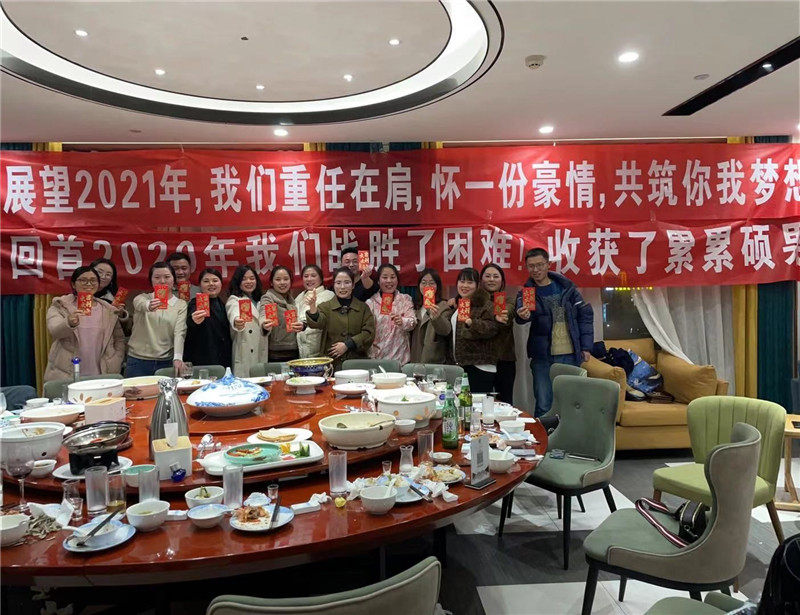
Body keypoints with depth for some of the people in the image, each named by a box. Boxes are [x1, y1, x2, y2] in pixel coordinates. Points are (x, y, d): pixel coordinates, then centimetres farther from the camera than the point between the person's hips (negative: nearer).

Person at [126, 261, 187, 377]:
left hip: (166, 362, 0)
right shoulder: (143, 298, 5)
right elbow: (140, 304, -19)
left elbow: (180, 332, -7)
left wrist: (177, 358, -22)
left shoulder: (181, 305, 4)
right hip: (138, 361, 0)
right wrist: (148, 306, -43)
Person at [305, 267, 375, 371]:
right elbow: (316, 323, -13)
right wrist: (312, 307, -34)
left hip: (356, 362, 1)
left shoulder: (363, 307, 9)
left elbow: (369, 332, -1)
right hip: (331, 364, -1)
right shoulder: (326, 307, 7)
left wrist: (347, 344, -12)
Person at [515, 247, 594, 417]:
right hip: (542, 358, -1)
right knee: (544, 405, 2)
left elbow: (585, 315, 7)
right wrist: (523, 315, -45)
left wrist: (586, 346, 0)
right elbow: (523, 312, -21)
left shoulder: (566, 287, 4)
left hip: (570, 355, 1)